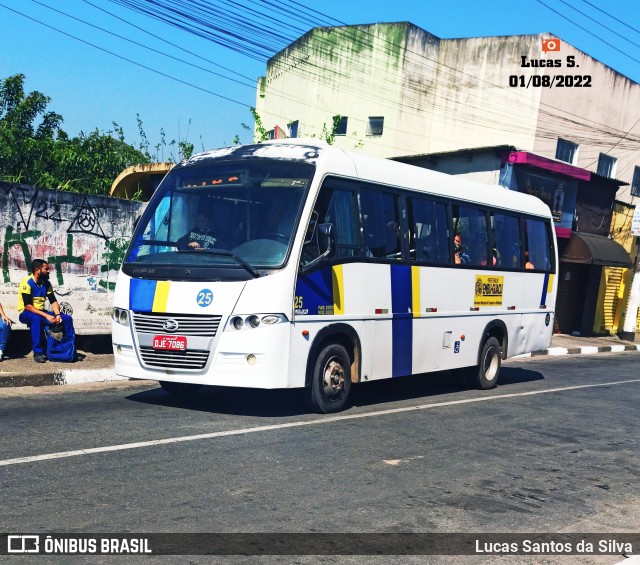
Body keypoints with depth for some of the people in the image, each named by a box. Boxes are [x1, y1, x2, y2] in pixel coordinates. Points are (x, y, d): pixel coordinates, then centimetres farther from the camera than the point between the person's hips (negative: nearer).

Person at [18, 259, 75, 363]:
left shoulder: (46, 283, 5)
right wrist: (46, 316, -30)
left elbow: (53, 301, 4)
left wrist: (57, 314, -17)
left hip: (41, 312, 7)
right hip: (26, 314, -7)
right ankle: (37, 352, -34)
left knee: (67, 318, -7)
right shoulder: (27, 283, -17)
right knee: (36, 318, -41)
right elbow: (28, 306, -24)